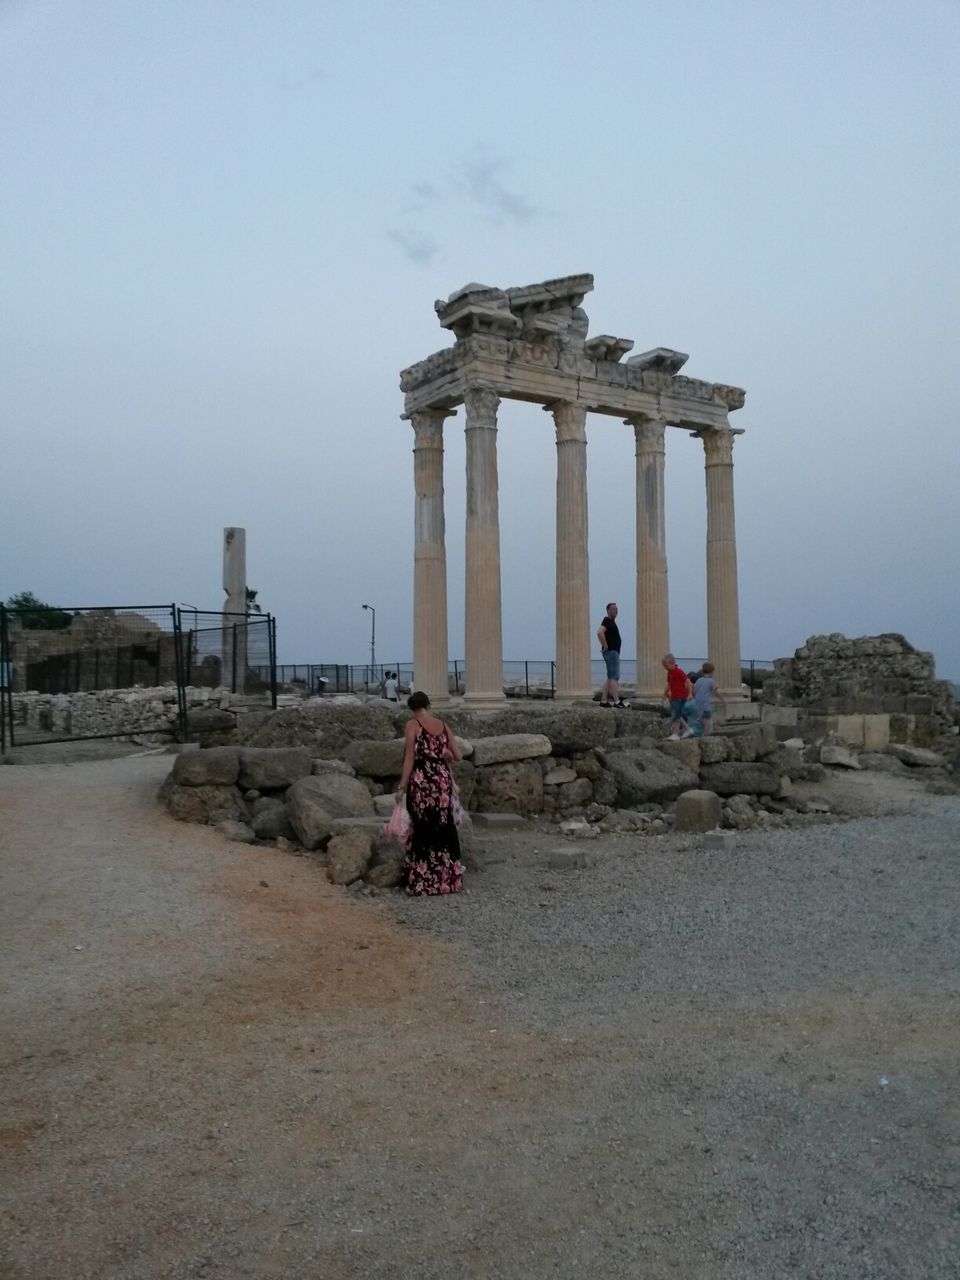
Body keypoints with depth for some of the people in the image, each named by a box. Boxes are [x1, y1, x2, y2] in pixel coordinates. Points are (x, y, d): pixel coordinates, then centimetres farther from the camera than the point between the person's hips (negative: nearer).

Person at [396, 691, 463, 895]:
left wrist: (402, 787, -5)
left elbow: (410, 758, -9)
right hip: (443, 782, 4)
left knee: (422, 830, 2)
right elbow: (457, 755, 9)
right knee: (444, 829, 12)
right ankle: (447, 879, 18)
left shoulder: (412, 724, -5)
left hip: (421, 782, -4)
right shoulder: (442, 725, 8)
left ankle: (423, 882, 6)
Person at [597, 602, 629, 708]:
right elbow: (600, 633, -30)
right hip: (611, 652, -10)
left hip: (614, 652, 10)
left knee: (610, 677, 10)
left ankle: (604, 700, 11)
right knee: (614, 677, -11)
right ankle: (617, 701, -12)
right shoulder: (607, 621, -12)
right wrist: (605, 646, -22)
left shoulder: (612, 622, 18)